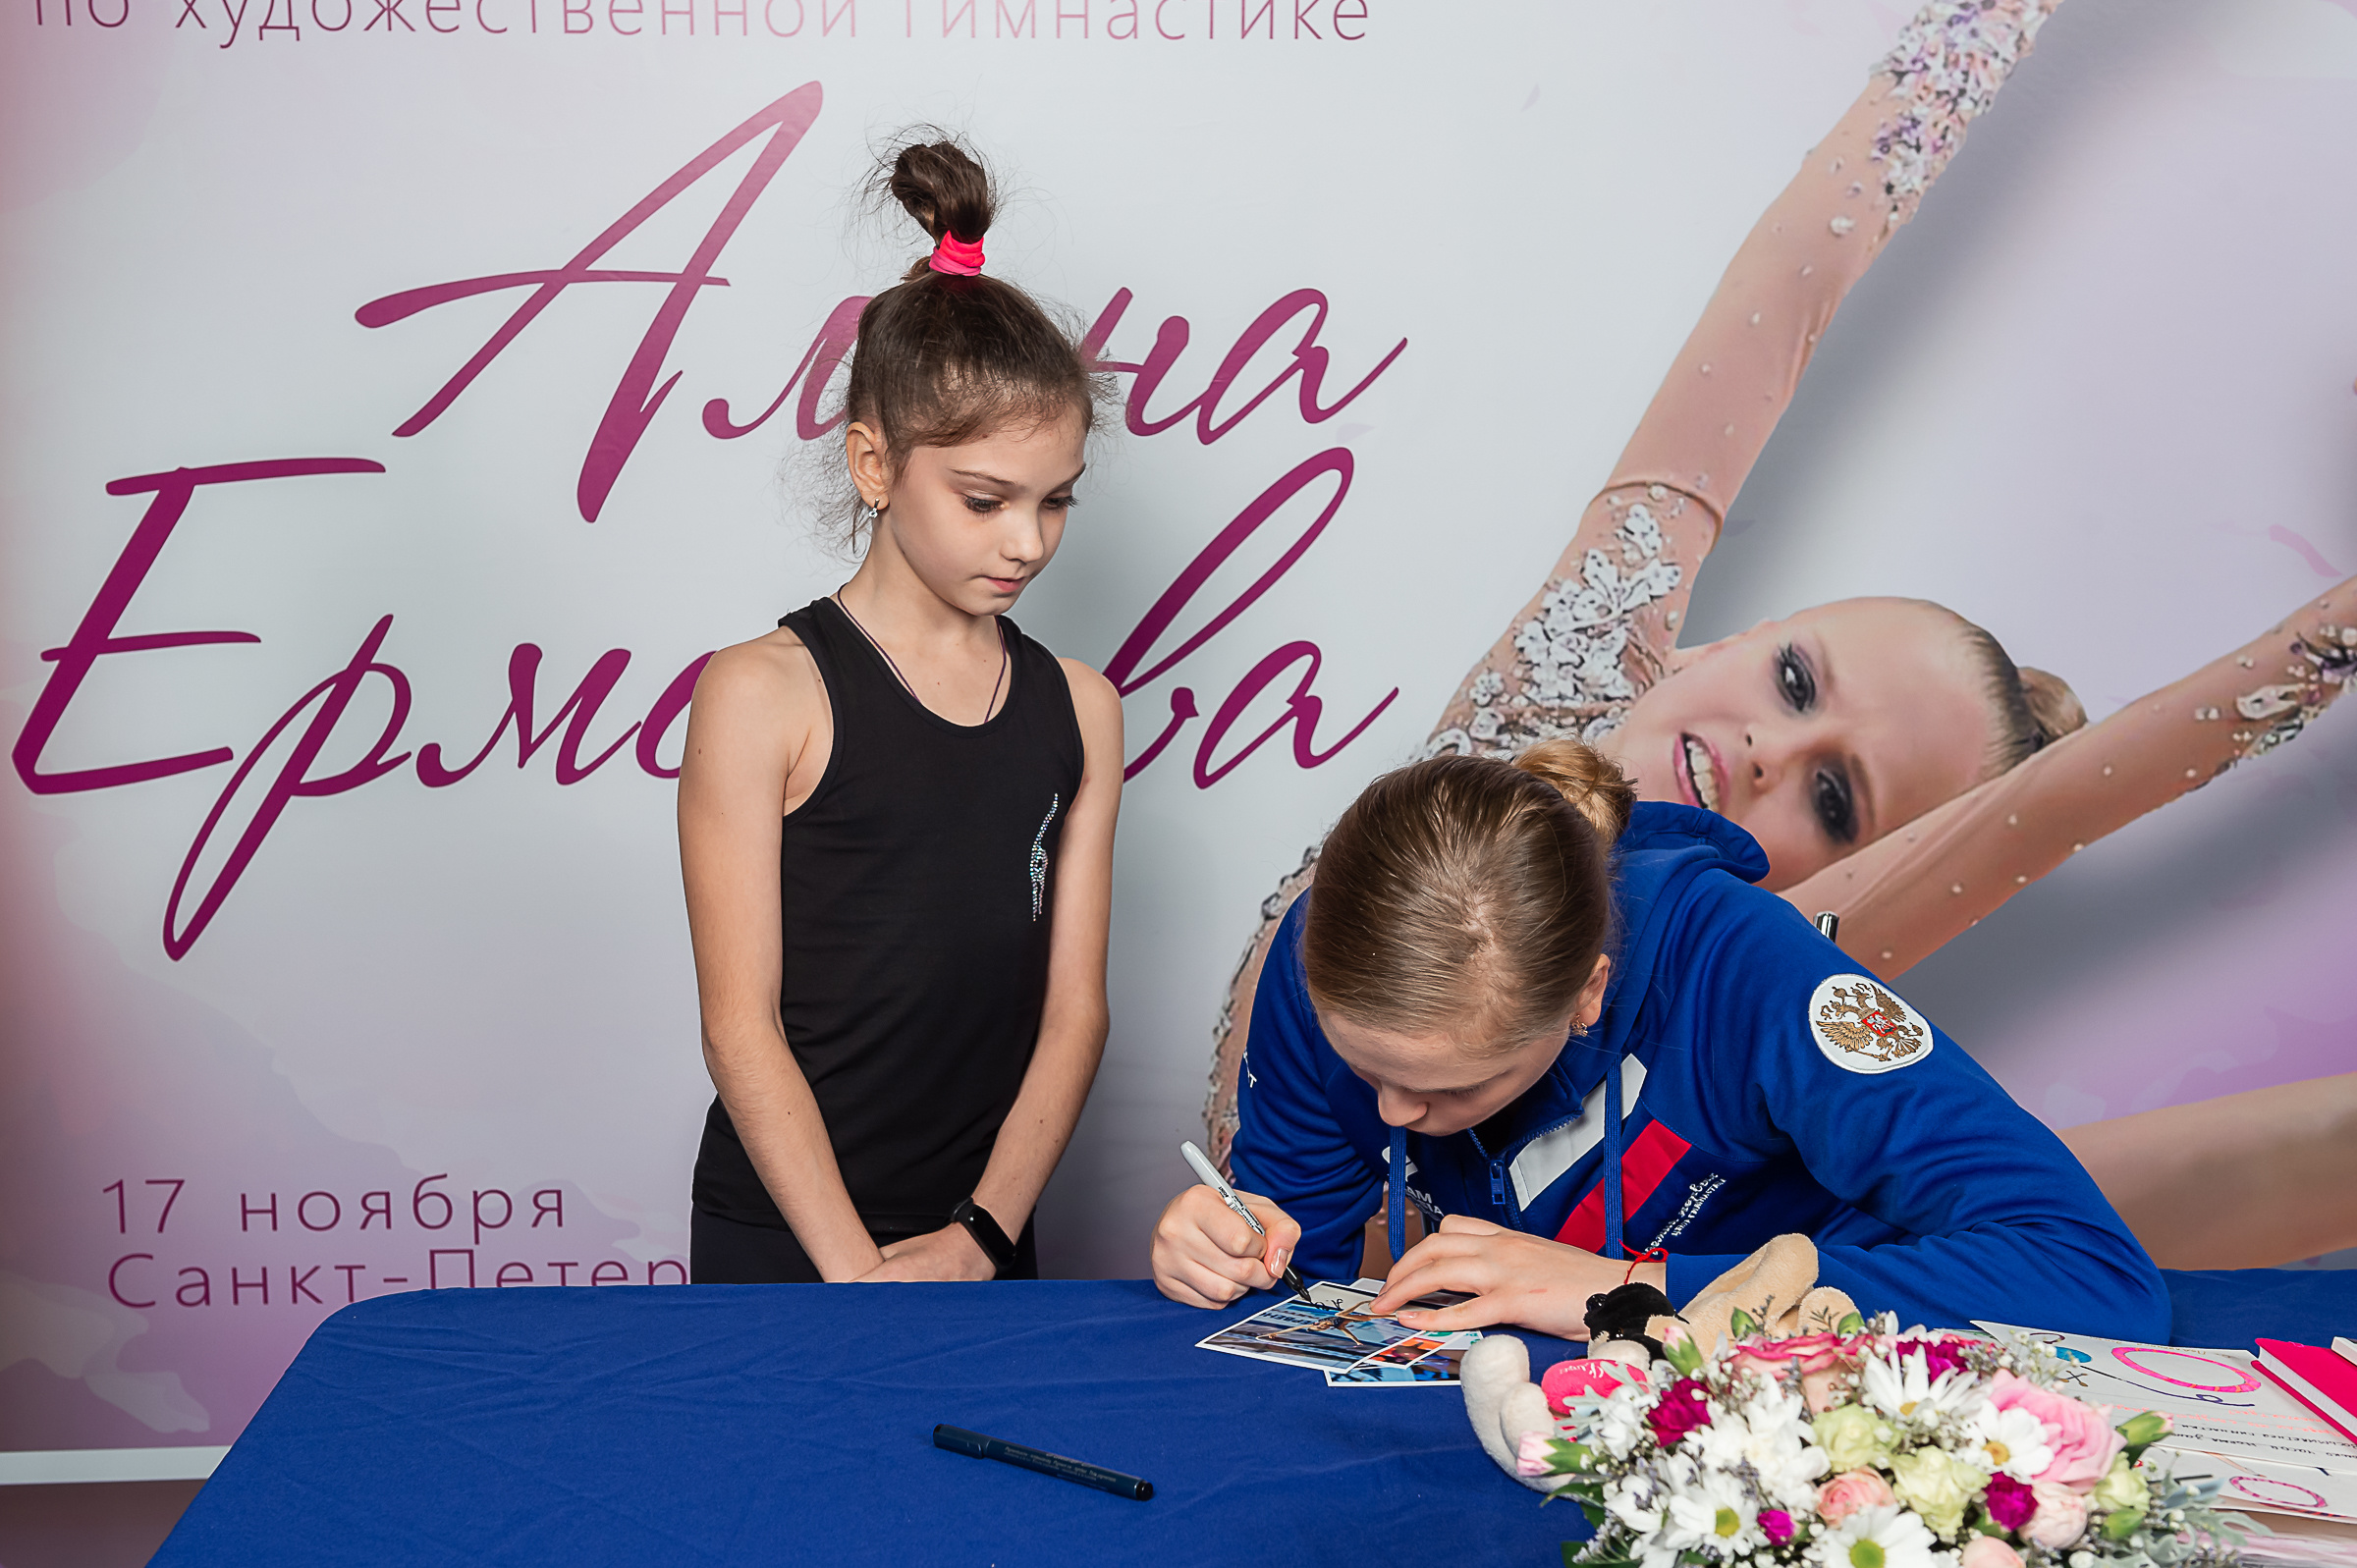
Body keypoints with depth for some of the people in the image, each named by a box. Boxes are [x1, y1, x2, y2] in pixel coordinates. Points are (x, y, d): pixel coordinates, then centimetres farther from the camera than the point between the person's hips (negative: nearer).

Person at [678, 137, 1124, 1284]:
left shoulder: (1077, 710, 4)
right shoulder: (761, 696, -8)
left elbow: (1074, 1008, 1)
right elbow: (741, 1025, -10)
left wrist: (980, 1238, -10)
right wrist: (857, 1271, -16)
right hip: (780, 1253, -3)